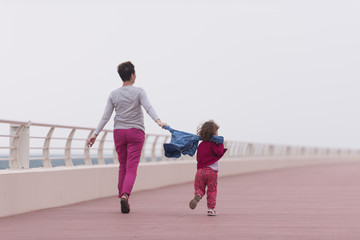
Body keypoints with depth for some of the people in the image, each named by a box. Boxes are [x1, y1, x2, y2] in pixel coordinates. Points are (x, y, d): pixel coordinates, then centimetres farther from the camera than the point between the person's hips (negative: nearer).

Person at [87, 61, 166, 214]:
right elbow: (148, 107, -20)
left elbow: (105, 117, 2)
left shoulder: (114, 95, 5)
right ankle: (125, 195, -28)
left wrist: (95, 135, 6)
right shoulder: (139, 92, -3)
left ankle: (122, 197, 17)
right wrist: (158, 121, -32)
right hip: (136, 132, -3)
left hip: (119, 132, 3)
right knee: (131, 168, -8)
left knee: (123, 167, 15)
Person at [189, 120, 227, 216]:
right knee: (212, 191, 6)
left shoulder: (201, 145, 15)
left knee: (199, 188, 11)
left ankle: (198, 195, -23)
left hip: (200, 170, 4)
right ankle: (211, 209, 3)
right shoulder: (213, 144, -5)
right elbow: (219, 152, -19)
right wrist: (220, 144, -8)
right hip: (211, 171, -4)